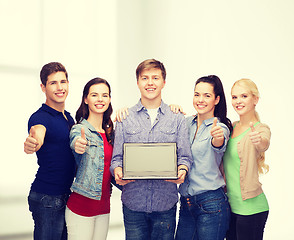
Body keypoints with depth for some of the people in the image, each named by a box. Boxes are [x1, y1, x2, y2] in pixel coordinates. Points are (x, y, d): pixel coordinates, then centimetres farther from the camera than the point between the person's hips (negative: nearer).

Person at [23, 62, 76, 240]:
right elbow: (38, 132, -38)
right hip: (47, 198, -8)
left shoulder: (69, 117, 13)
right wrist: (33, 142, -59)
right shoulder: (40, 117, -13)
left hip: (66, 195, 8)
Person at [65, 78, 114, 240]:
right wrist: (78, 145, -56)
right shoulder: (79, 129, -10)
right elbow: (75, 142, -34)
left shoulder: (109, 132, 10)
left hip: (104, 206, 6)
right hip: (82, 206, -6)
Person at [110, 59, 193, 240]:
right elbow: (117, 157, 6)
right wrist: (117, 171, -15)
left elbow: (185, 156, 4)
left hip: (166, 203, 0)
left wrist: (182, 170, -17)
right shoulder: (125, 118, 6)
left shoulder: (177, 119, 6)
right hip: (133, 202, 0)